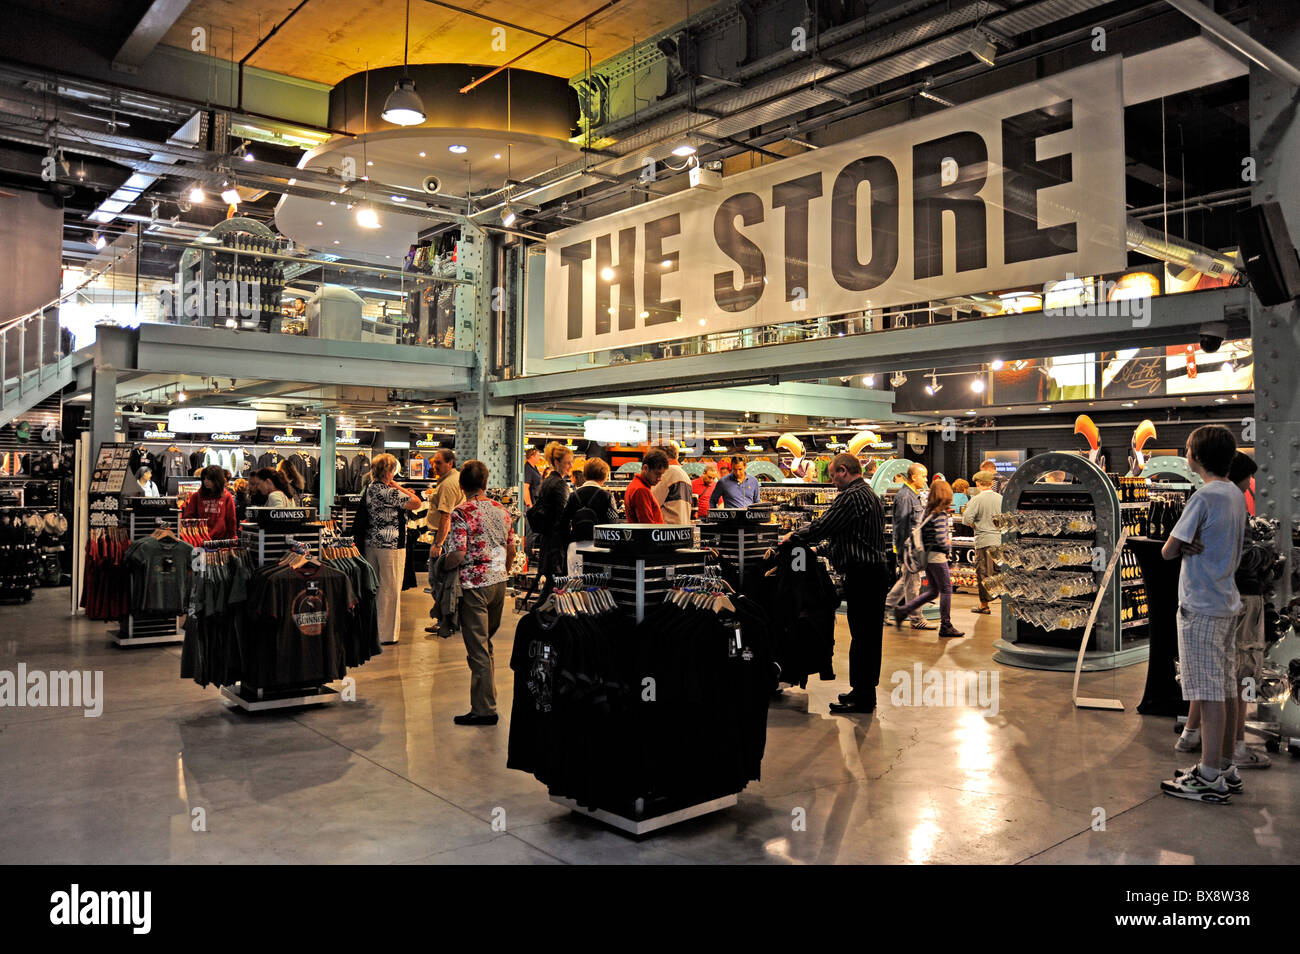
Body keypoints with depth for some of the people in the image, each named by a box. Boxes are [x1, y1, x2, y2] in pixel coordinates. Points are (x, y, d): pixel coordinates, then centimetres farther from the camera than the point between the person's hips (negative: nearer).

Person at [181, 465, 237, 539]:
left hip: (221, 540, -1)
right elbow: (188, 517, 7)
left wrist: (232, 541, 4)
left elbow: (231, 521, 5)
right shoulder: (196, 496, 6)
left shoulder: (227, 497, 3)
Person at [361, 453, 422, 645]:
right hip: (390, 545, -9)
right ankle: (386, 634, 7)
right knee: (389, 588, 1)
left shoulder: (369, 489, 8)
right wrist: (399, 488, -5)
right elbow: (417, 503, -15)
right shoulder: (389, 492, -19)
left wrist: (403, 494, 13)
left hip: (371, 542, 9)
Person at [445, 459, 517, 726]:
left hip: (474, 585, -6)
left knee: (477, 649, -1)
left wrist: (440, 568, -1)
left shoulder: (461, 513, -13)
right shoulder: (501, 511, 6)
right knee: (486, 643, 21)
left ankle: (484, 709, 4)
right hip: (499, 583, 6)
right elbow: (511, 550, 12)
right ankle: (488, 697, 29)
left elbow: (458, 554, -20)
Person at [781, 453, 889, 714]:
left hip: (862, 573, -11)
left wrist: (794, 537, -1)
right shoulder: (870, 495, 19)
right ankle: (866, 691, 23)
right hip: (877, 568, 11)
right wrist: (823, 548, 24)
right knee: (870, 633, 14)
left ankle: (862, 697, 0)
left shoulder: (851, 496, -15)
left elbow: (822, 527, -16)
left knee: (861, 635, -5)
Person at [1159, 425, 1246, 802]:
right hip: (1227, 604, 9)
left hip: (1201, 607, -9)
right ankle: (1226, 767, 22)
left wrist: (1183, 545, 6)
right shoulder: (1236, 495, 11)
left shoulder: (1204, 497, -17)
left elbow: (1167, 551, -15)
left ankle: (1209, 779, 0)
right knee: (1225, 691, 13)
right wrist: (1190, 545, 1)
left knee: (1210, 694, -5)